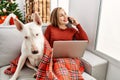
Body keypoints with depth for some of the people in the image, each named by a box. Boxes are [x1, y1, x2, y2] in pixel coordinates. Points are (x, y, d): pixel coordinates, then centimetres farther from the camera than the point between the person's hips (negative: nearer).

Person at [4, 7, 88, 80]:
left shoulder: (72, 30, 15)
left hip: (68, 58, -1)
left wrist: (77, 25, 4)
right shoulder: (50, 28, 12)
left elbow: (85, 40, 4)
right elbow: (44, 44, 9)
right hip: (54, 57, 2)